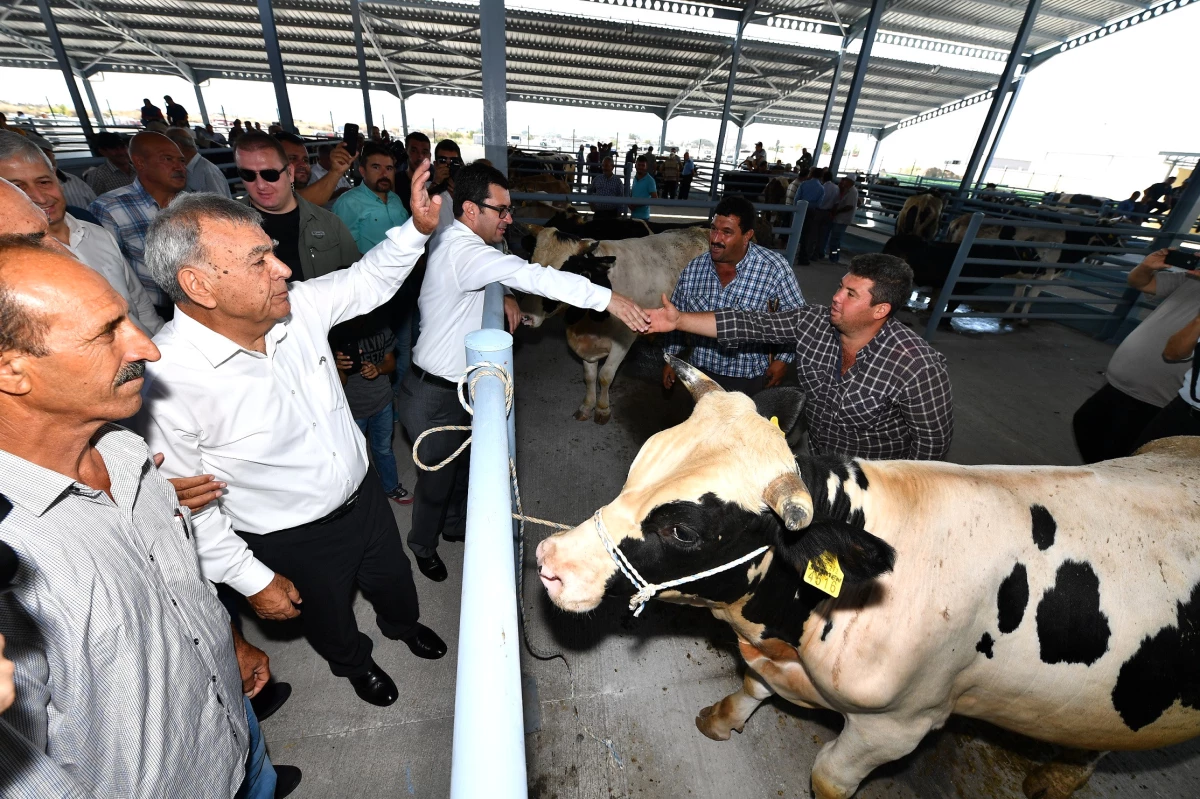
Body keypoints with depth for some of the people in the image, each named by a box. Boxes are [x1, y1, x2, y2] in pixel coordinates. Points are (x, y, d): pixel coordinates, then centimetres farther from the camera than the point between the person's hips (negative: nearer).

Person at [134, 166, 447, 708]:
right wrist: (253, 581, -13)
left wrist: (417, 229, -14)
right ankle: (354, 663, 61)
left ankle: (403, 624, 64)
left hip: (364, 494, 5)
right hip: (294, 542, -4)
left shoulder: (297, 306, -15)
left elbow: (369, 281, 1)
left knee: (393, 579, 30)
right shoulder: (166, 382, -30)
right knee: (331, 620, 27)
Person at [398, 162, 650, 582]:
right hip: (434, 395, -9)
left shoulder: (454, 240, 3)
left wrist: (504, 295, -5)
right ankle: (423, 546, 41)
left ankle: (455, 525, 51)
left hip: (458, 386, 9)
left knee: (463, 462, 25)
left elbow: (496, 271, 19)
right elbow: (531, 276, -40)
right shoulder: (461, 250, -28)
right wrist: (607, 298, -43)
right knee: (436, 476, 13)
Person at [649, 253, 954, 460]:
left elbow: (933, 439, -19)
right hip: (815, 456, 4)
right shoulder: (813, 322, -17)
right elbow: (749, 324, -20)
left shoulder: (915, 366, -30)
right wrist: (679, 320, -26)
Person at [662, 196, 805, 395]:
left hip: (749, 380, -3)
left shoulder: (774, 269, -17)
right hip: (699, 373, 4)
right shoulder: (694, 268, -7)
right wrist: (670, 358, 8)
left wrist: (783, 359, -8)